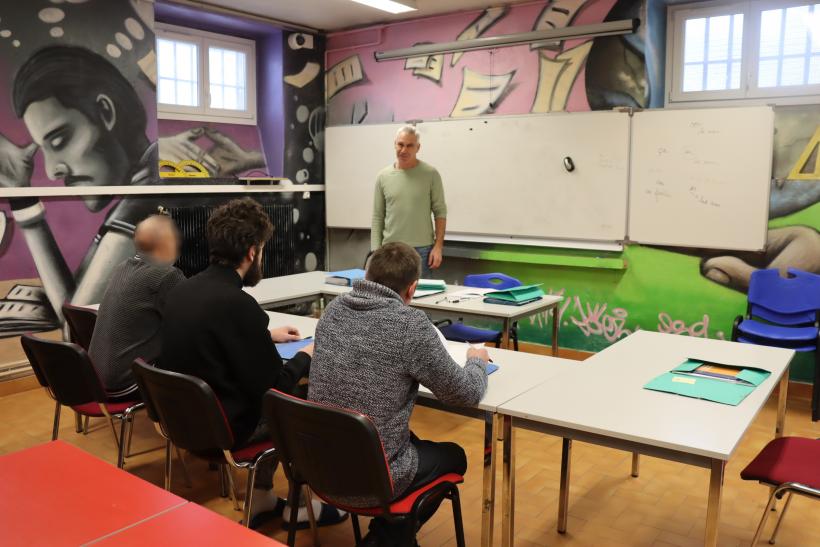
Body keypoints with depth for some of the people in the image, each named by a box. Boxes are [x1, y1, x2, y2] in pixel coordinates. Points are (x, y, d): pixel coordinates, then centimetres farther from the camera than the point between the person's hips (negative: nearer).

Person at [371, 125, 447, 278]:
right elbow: (377, 217, 7)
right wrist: (375, 251, 0)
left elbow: (440, 212, -1)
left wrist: (438, 246, -8)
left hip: (422, 250, -2)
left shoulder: (430, 174, -2)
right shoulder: (383, 177, 5)